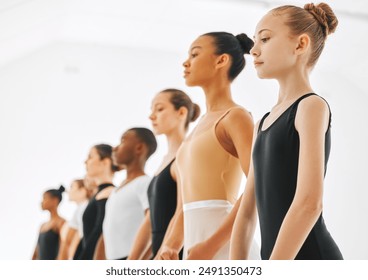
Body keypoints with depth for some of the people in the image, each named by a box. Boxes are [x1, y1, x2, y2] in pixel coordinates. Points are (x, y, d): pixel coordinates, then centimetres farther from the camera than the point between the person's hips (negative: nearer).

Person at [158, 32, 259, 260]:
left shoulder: (235, 116, -4)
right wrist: (172, 243, 9)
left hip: (221, 246, -8)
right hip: (198, 246, 8)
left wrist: (212, 245, -21)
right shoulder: (203, 124, 21)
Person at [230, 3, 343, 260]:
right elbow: (247, 210, 16)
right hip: (279, 258, 8)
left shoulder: (312, 106, -6)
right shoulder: (264, 123, 19)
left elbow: (309, 202, -18)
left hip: (311, 258, -8)